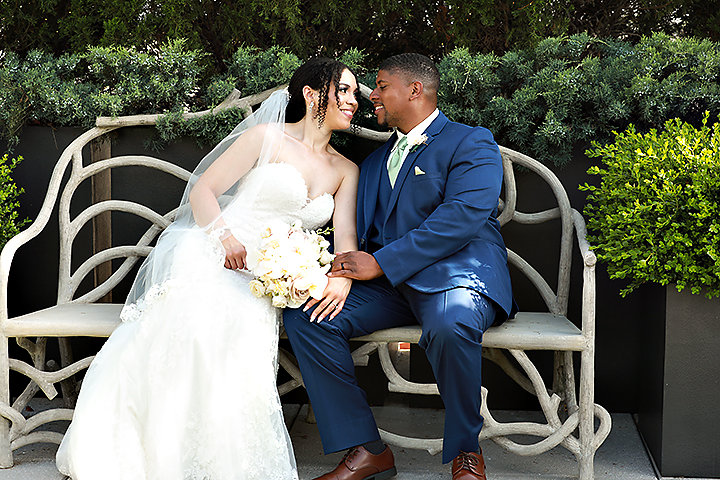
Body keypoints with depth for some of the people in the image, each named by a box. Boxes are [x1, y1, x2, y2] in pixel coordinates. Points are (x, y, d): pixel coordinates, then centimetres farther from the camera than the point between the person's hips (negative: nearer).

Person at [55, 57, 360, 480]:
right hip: (212, 254, -3)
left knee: (239, 342, -30)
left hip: (266, 280, 3)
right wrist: (224, 235, -17)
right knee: (193, 327, -33)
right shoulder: (267, 137, 4)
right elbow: (202, 191, 3)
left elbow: (346, 236, 4)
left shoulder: (346, 171, 17)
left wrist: (342, 279, -18)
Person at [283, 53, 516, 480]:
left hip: (455, 272, -6)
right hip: (386, 284, 6)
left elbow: (462, 218, -15)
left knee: (451, 324, -39)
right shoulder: (376, 160, 25)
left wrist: (380, 263, -19)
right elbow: (355, 229, 20)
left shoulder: (472, 144, 1)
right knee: (304, 314, -16)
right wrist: (344, 267, -5)